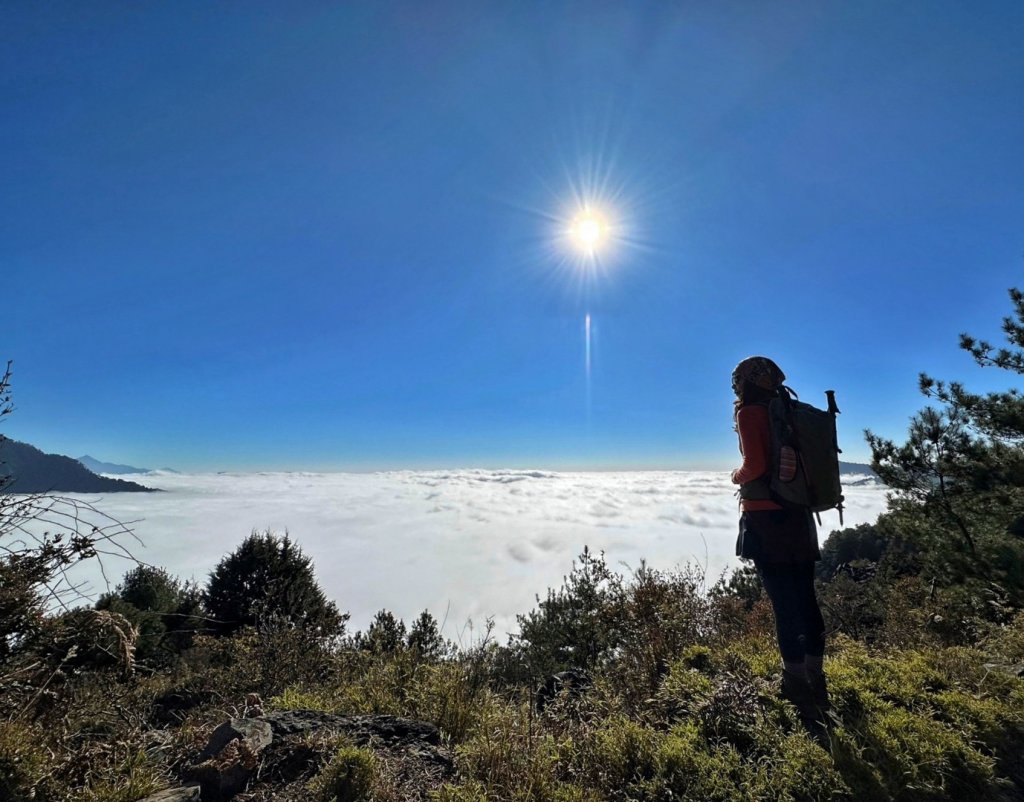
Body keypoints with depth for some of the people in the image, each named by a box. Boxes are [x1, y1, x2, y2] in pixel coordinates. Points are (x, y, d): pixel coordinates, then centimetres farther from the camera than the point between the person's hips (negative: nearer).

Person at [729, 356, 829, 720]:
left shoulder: (749, 412, -9)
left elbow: (756, 465, -19)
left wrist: (737, 476, 1)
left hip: (766, 519, -7)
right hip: (798, 516, 7)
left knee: (784, 605, -1)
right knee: (805, 599, 14)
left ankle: (798, 688, 8)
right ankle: (816, 684, 26)